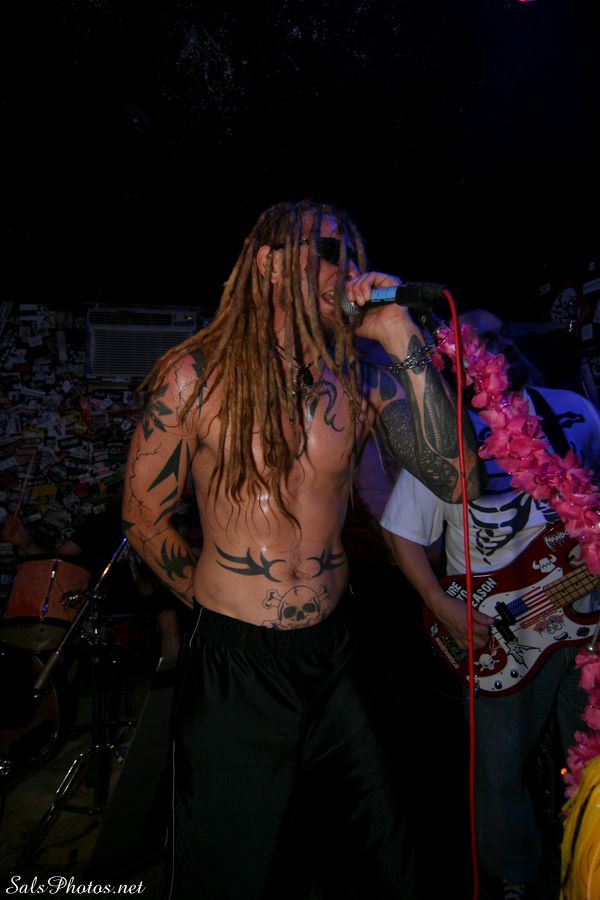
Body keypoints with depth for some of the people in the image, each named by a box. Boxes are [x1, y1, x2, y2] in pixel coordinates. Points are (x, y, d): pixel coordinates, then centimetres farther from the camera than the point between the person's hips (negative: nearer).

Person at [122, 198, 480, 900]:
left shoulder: (364, 381, -3)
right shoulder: (195, 376, -12)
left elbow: (455, 481, -15)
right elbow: (143, 517, -3)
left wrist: (404, 341, -19)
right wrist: (217, 605, 6)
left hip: (331, 652, 4)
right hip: (233, 662, -3)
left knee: (386, 836, 23)